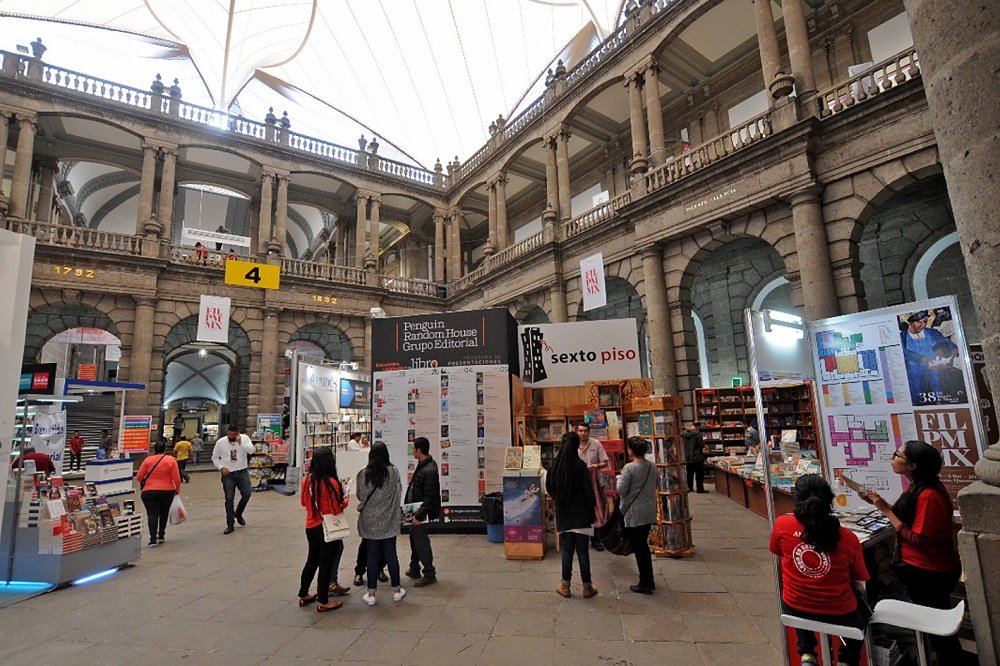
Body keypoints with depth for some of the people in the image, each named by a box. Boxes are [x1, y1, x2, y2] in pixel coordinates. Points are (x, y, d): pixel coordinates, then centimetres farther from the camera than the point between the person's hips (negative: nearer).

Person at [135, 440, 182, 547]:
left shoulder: (147, 460, 0)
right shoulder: (171, 460, -3)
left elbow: (139, 477, -2)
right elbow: (176, 478, -6)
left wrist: (144, 482, 20)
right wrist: (177, 489, 9)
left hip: (149, 492, -1)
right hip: (167, 491, 1)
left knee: (152, 514, -2)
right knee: (164, 513, 18)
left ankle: (153, 539, -12)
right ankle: (161, 536, 23)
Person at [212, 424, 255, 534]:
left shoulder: (244, 438, -6)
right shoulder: (220, 442, -3)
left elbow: (251, 450, -20)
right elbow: (214, 458, 6)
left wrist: (240, 443, -29)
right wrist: (221, 468, -9)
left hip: (242, 472, 0)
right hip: (228, 474, 0)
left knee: (247, 494, -6)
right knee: (229, 499, 2)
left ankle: (238, 514, 23)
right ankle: (230, 525, 11)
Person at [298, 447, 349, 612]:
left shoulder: (307, 480, -4)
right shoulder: (331, 482, -23)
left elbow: (303, 501, 10)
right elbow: (336, 509, -20)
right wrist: (345, 501, -2)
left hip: (311, 527, 7)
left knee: (312, 560, 22)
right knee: (326, 564, 6)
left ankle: (303, 595, 36)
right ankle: (323, 602, 17)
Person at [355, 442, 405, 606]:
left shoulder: (363, 474, -10)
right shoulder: (393, 472, -12)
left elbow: (359, 496, 1)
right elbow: (399, 492, 0)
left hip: (369, 522, 0)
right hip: (388, 522, 0)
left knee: (372, 557, 11)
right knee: (391, 555, 12)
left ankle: (371, 594, 19)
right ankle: (396, 590, 25)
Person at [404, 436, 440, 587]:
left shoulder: (429, 471, -25)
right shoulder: (423, 465, 6)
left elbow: (430, 497, -25)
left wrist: (419, 515, -23)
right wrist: (415, 512, 16)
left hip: (423, 512, -10)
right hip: (417, 509, 10)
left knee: (421, 542, 0)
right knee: (414, 539, 21)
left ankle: (429, 574, 13)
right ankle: (414, 569, 37)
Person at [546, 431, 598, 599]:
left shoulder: (554, 464, -2)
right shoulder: (580, 465, -14)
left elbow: (549, 487, 9)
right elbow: (588, 491, -11)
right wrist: (592, 513, -1)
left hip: (563, 513, 3)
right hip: (580, 513, -3)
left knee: (567, 550, 12)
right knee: (582, 550, 5)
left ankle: (565, 585, 18)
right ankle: (587, 587, 15)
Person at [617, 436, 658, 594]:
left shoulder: (629, 468, -20)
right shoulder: (652, 466, 1)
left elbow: (621, 490, -17)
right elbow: (654, 486, 12)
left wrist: (620, 478, 0)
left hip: (634, 513, -7)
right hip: (649, 512, 7)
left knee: (639, 548, 6)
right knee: (644, 545, 20)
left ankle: (645, 584, 16)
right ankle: (649, 581, 30)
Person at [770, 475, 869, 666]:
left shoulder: (782, 524, -16)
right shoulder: (848, 537, -16)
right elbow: (860, 585, -4)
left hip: (794, 610, 0)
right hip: (839, 614, 0)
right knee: (862, 614, 35)